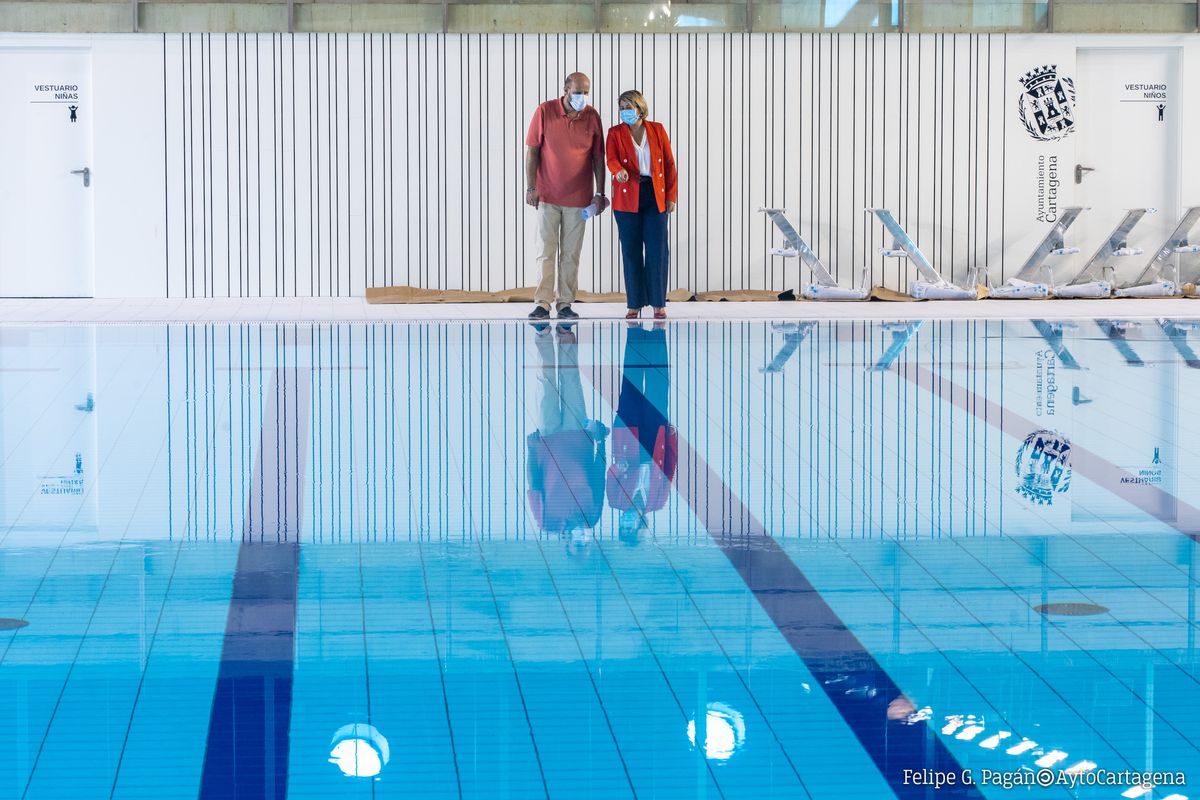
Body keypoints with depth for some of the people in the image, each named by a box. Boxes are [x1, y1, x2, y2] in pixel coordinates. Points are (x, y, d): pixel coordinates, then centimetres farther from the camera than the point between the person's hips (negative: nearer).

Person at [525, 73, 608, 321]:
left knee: (571, 254, 4)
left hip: (578, 197, 2)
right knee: (546, 251, -3)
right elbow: (532, 151, -2)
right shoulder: (545, 112, -5)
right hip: (548, 196, -2)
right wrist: (531, 187, -8)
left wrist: (600, 193, 2)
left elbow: (598, 157, 6)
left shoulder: (592, 116, 1)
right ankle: (543, 303, -2)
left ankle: (565, 303, 9)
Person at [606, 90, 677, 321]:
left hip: (655, 196, 0)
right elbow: (611, 159, -11)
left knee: (657, 249, -3)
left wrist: (671, 196, 2)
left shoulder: (657, 130, 7)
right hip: (627, 197, 0)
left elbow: (669, 164, 8)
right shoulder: (615, 133, 5)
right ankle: (634, 304, 9)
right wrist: (619, 171, -34)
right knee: (631, 250, 2)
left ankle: (658, 303, 5)